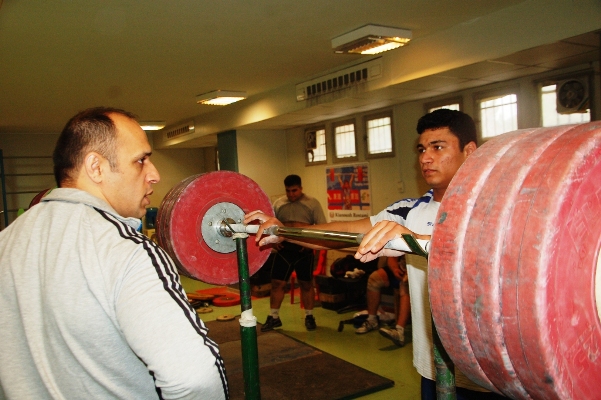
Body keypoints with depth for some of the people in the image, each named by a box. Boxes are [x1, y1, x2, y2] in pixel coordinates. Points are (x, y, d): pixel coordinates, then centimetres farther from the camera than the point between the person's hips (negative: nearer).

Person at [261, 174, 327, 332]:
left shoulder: (312, 203, 0)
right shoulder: (278, 203, 8)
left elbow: (322, 226, -3)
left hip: (303, 250, -2)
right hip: (283, 249, 2)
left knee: (306, 284, 8)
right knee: (277, 283, 2)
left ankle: (309, 316, 22)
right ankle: (274, 317, 13)